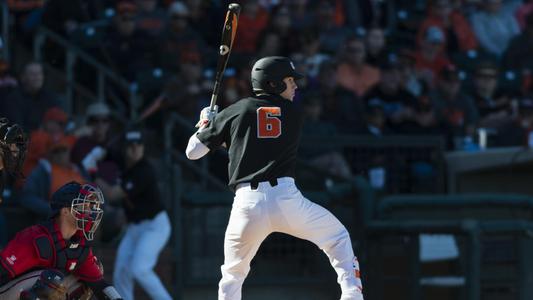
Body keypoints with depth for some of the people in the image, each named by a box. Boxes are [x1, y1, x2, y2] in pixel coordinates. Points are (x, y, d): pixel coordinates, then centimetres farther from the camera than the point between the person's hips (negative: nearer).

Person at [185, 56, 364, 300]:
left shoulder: (233, 113, 11)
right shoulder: (293, 113, 14)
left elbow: (192, 152, 14)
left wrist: (206, 125, 34)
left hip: (247, 203, 1)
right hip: (285, 197, -1)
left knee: (233, 274, 18)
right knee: (338, 237, 20)